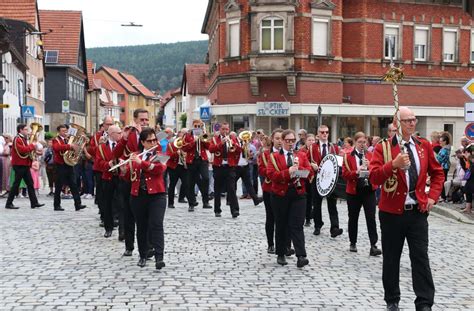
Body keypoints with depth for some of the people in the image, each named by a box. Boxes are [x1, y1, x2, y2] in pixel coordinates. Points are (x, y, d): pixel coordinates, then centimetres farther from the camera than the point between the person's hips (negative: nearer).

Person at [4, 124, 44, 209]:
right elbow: (22, 150, -26)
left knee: (30, 183, 6)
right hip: (19, 165, -10)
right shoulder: (17, 139, -13)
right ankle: (9, 203, 2)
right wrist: (32, 146, -17)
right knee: (16, 184, -5)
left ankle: (34, 202, 7)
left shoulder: (24, 139, 18)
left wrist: (33, 148, 3)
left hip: (25, 165, 10)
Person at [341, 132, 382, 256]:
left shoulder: (371, 155, 8)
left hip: (369, 190, 1)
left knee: (371, 217, -6)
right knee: (353, 218, 10)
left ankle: (373, 245, -7)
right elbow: (345, 174, -7)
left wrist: (370, 166, -17)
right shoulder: (348, 156, 0)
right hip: (354, 190, -1)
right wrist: (356, 172, -23)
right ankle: (353, 243, 24)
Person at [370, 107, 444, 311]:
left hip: (418, 211, 2)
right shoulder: (383, 147, -6)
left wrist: (433, 196, 3)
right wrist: (394, 164, -31)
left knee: (421, 258, 0)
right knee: (391, 259, 8)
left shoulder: (424, 145, 6)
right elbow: (374, 178, -16)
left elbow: (437, 173, 16)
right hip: (392, 212, -2)